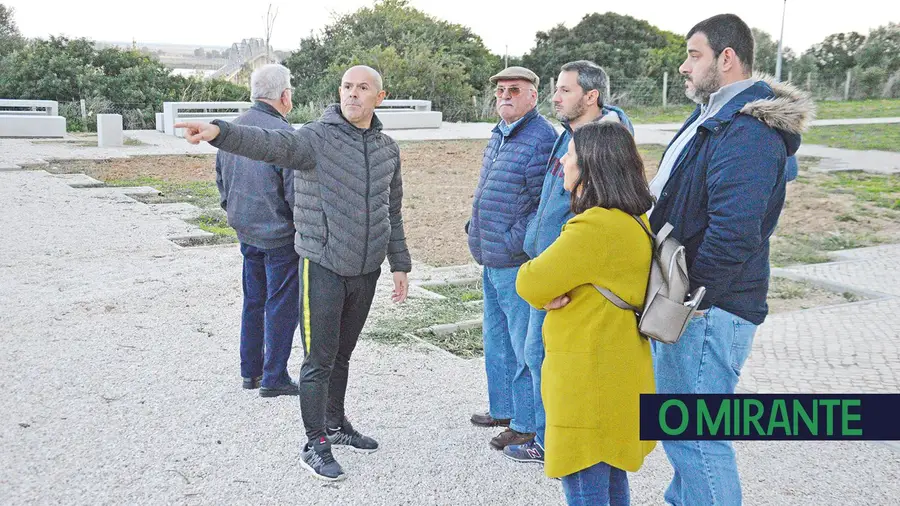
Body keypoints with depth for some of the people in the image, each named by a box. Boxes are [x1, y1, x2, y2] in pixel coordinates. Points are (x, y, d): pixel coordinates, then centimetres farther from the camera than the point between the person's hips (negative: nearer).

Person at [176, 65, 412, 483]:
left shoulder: (387, 150, 7)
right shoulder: (317, 138, -12)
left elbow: (392, 212, 15)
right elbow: (270, 144, -32)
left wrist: (400, 266, 13)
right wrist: (220, 132, -50)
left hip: (366, 271, 5)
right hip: (323, 267, -5)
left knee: (342, 354, 19)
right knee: (319, 361, 1)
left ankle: (336, 424, 36)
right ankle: (315, 445, 15)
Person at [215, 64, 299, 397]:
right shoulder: (283, 134, -20)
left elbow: (221, 177, 15)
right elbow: (295, 191, -19)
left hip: (246, 232, 8)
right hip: (280, 235, -8)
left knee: (254, 301, 18)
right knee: (282, 306, 3)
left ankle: (250, 371, 28)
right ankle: (274, 378, 10)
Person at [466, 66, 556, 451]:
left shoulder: (541, 138, -15)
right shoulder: (498, 135, 15)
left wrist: (512, 242, -19)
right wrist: (475, 227, 16)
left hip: (517, 264, -10)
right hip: (491, 261, 10)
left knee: (524, 345, 0)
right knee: (496, 342, 20)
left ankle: (526, 424, 12)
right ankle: (502, 408, 36)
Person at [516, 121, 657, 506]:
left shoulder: (596, 228, -24)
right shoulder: (633, 220, 9)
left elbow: (529, 285, -18)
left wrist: (535, 274, 3)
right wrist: (558, 293, -6)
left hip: (589, 379, -10)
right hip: (616, 374, 10)